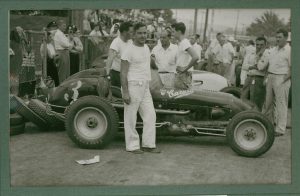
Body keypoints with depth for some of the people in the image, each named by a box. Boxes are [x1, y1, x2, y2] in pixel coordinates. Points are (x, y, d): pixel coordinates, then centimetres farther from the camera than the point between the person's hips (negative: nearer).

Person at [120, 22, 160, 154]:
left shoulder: (146, 48, 12)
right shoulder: (129, 50, -12)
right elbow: (123, 72, -14)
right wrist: (125, 92, -19)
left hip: (145, 88, 8)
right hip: (133, 86, -8)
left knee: (150, 116, 8)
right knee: (131, 118, 1)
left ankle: (148, 144, 17)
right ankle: (132, 146, 11)